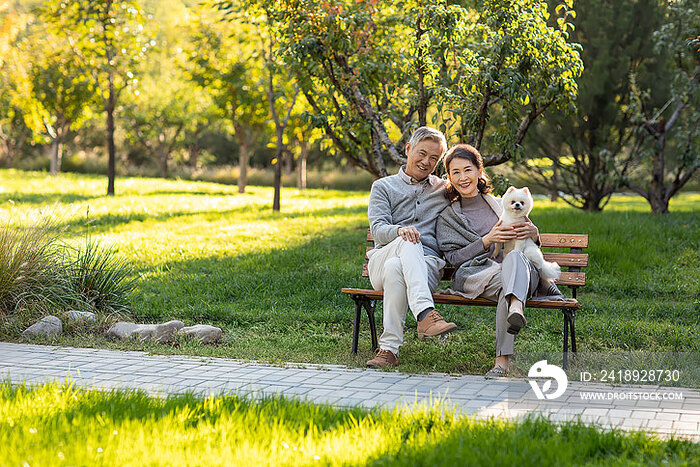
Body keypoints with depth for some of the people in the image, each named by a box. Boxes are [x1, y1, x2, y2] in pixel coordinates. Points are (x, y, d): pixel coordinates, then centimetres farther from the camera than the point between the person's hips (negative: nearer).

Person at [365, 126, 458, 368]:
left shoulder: (445, 190, 24)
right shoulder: (383, 186, 18)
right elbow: (377, 229, 1)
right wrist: (399, 231, -21)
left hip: (427, 263, 0)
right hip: (383, 257, 0)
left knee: (395, 268, -37)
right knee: (408, 242, -37)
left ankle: (389, 348, -40)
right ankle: (426, 314, -54)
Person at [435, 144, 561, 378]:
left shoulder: (500, 205, 27)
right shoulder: (447, 217, 21)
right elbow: (452, 258, 6)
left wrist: (533, 233, 3)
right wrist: (487, 241, -9)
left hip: (524, 270, 1)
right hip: (474, 274, -1)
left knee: (514, 258, -37)